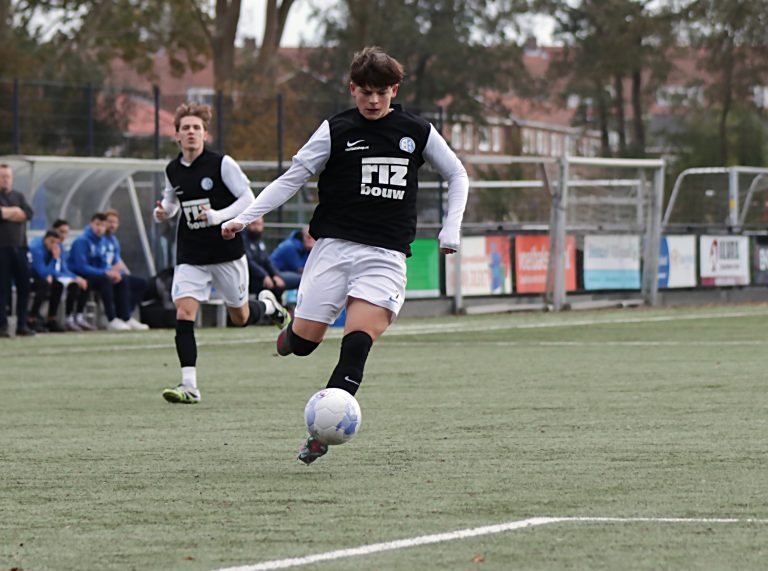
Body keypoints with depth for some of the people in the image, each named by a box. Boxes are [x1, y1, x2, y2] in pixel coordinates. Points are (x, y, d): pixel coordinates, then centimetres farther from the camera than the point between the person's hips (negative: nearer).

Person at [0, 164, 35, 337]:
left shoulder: (18, 196, 16)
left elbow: (29, 213, -1)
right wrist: (16, 212, -9)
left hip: (19, 247, 5)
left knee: (24, 287, 5)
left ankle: (22, 325, 12)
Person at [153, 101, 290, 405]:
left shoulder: (222, 163, -11)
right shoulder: (173, 170, 3)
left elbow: (248, 199, -11)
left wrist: (219, 216, -26)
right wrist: (163, 212, -2)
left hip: (226, 252, -3)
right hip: (190, 257, 3)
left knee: (241, 317, 11)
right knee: (183, 314, -15)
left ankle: (268, 305, 47)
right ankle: (189, 385, -15)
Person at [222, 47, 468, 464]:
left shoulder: (418, 132, 8)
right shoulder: (336, 131, 2)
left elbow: (457, 176, 21)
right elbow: (292, 178, 3)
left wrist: (451, 231, 11)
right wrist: (245, 217, -6)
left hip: (386, 255, 0)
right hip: (335, 245, 0)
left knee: (357, 344, -18)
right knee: (302, 342, -3)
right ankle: (288, 333, 34)